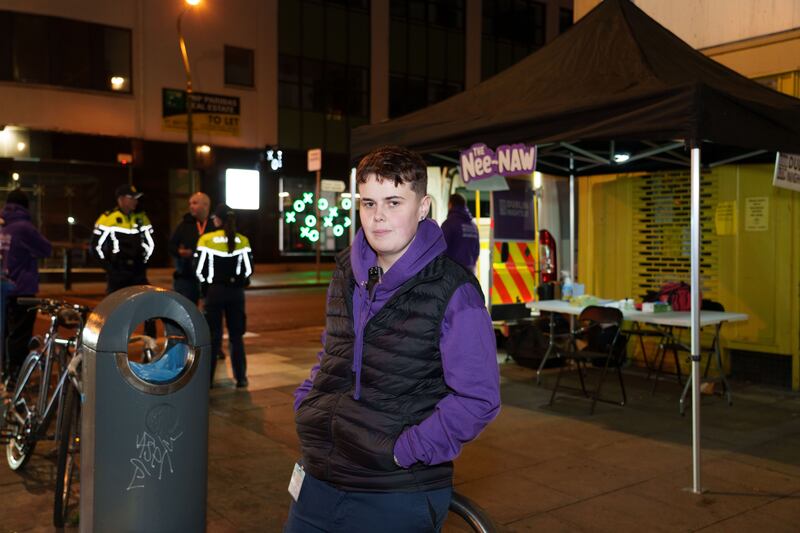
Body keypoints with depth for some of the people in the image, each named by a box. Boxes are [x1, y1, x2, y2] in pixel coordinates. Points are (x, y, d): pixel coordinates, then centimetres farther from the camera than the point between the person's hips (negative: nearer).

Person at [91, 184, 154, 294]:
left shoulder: (141, 218, 9)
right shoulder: (108, 218, -5)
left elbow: (150, 243, 19)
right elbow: (97, 244, -2)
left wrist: (143, 264, 10)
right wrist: (109, 267, -2)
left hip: (138, 273, 4)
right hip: (117, 273, -4)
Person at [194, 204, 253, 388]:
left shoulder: (206, 240, -6)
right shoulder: (243, 241, -1)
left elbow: (199, 269, -5)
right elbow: (248, 269, 2)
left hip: (214, 291, -2)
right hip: (236, 292, 2)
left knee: (213, 335, 6)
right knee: (236, 335, 9)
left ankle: (207, 378, 9)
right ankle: (240, 378, 9)